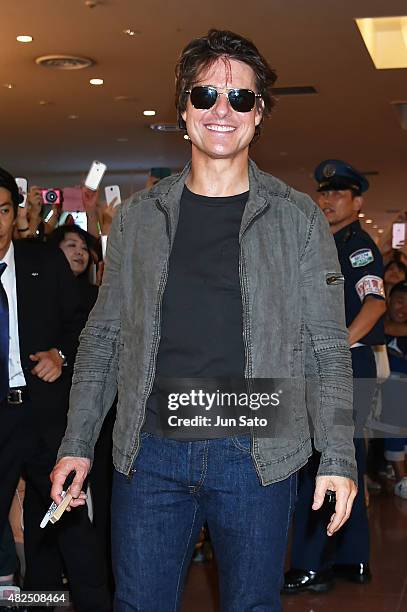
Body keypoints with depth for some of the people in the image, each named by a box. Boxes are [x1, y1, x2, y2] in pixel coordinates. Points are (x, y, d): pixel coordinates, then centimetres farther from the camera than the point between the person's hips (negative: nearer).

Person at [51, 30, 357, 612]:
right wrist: (77, 445, 5)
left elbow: (328, 347, 1)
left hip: (256, 455, -1)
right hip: (149, 452, 2)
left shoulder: (297, 218, 2)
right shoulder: (138, 217, 8)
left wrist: (338, 457, -6)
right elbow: (104, 336, 11)